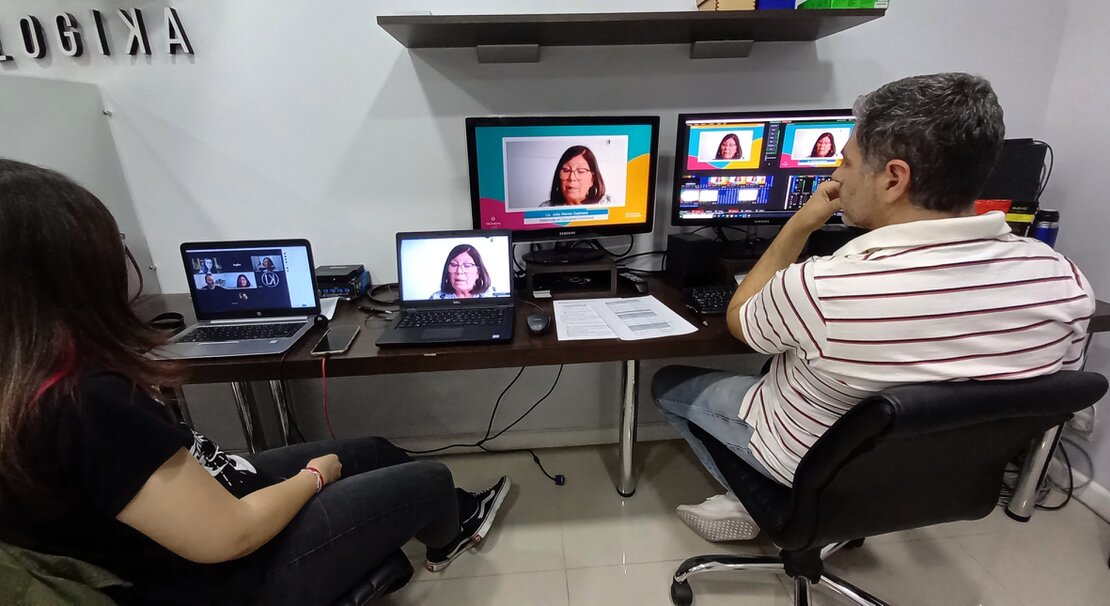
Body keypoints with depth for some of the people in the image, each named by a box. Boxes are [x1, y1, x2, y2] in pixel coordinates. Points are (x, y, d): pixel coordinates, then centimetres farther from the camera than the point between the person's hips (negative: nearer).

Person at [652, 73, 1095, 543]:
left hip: (810, 467, -5)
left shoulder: (820, 288, -38)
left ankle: (749, 506, 24)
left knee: (668, 382, 16)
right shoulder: (1064, 280, -20)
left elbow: (739, 320, -14)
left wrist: (799, 226, -10)